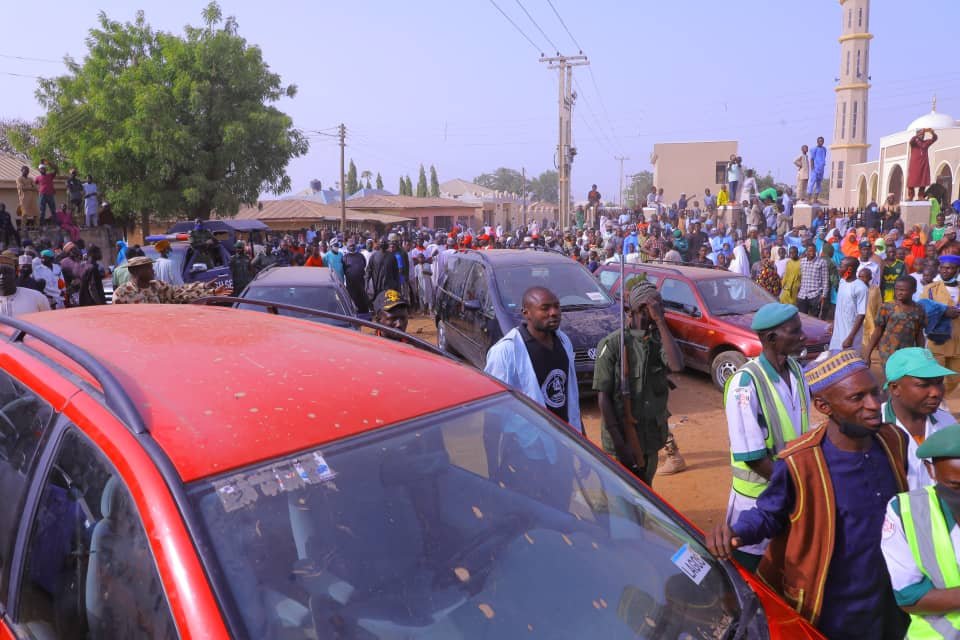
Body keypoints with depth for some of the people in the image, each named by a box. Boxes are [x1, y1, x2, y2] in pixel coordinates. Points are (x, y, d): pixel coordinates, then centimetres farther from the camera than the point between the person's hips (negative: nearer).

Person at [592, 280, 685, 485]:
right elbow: (603, 397, -13)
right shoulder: (613, 344, -13)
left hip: (651, 438, 5)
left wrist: (660, 321, -21)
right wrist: (620, 444, -16)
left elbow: (677, 366, -23)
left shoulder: (659, 341, -1)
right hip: (622, 438, -5)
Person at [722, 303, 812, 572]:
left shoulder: (796, 371, -1)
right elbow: (752, 456, -20)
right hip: (758, 496, -6)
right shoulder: (746, 382, -22)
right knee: (753, 574, 10)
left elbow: (802, 432, 10)